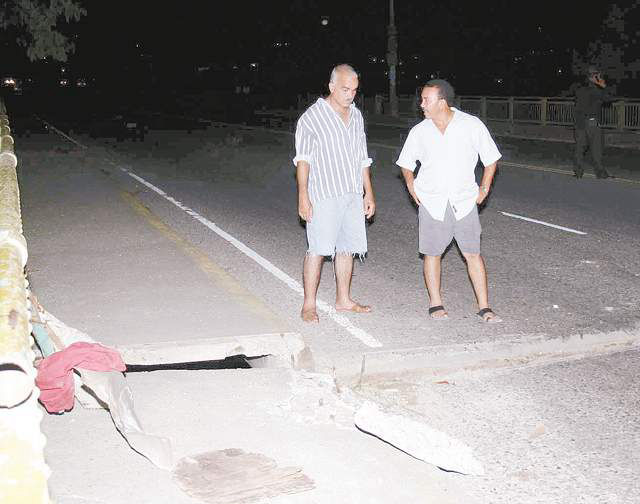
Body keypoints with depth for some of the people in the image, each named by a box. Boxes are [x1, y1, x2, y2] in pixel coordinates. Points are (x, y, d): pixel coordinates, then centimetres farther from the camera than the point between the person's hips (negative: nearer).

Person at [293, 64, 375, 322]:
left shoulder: (356, 115, 13)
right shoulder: (312, 117, -6)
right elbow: (303, 159, -7)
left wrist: (368, 192, 16)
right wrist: (303, 196, -14)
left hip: (353, 195, 6)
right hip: (324, 195, -6)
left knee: (347, 248, 10)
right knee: (318, 249, -7)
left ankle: (343, 300, 21)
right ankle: (309, 304, 0)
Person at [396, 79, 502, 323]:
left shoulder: (472, 125, -6)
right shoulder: (419, 131, 0)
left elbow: (491, 159, 5)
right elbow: (405, 163, 17)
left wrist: (484, 189, 2)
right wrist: (412, 188, 6)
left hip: (463, 202, -1)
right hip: (431, 202, 2)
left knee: (473, 254, -2)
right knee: (432, 253, 5)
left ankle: (484, 307, 5)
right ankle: (436, 304, 18)